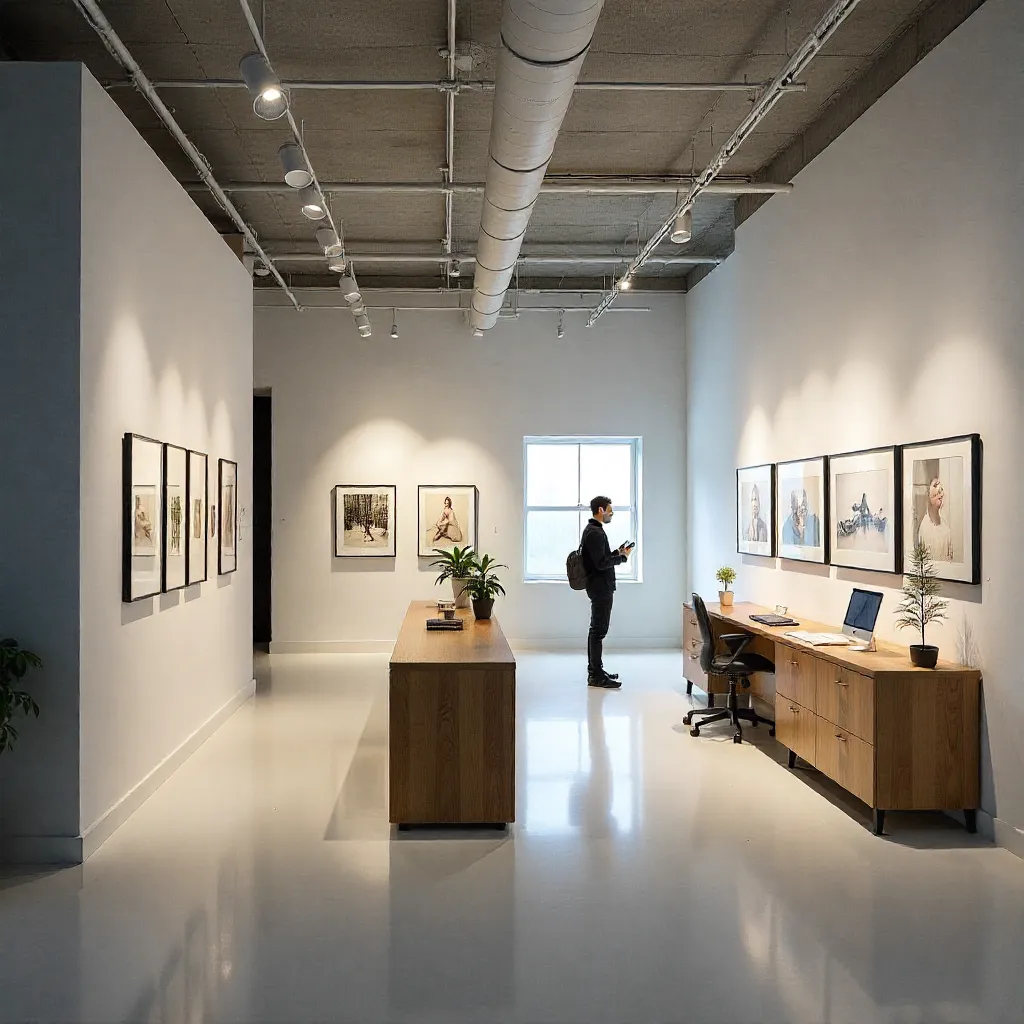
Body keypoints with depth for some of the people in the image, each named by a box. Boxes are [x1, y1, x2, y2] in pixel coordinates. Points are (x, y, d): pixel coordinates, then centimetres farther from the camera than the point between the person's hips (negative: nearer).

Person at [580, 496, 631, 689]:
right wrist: (622, 556, -12)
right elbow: (601, 563, -23)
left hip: (599, 586, 11)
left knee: (596, 629, 15)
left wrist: (617, 552, 12)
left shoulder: (592, 530, 16)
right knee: (599, 630, -8)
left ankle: (595, 670, 23)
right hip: (601, 587, -11)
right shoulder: (595, 533, -18)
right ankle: (596, 676, -6)